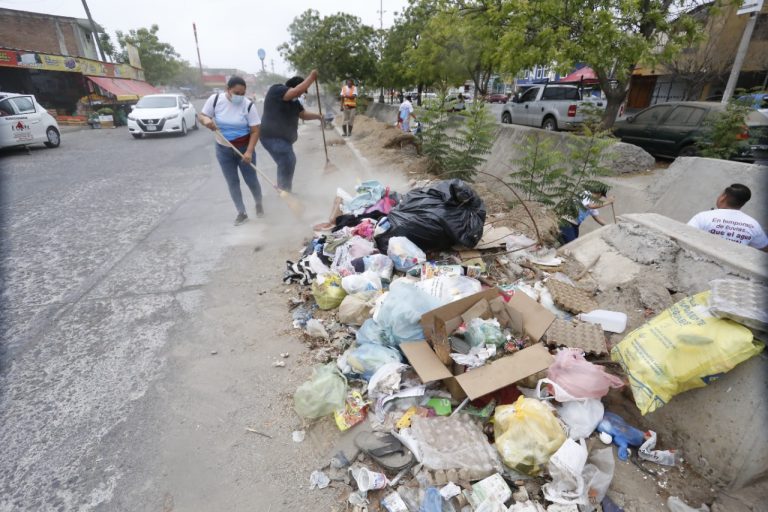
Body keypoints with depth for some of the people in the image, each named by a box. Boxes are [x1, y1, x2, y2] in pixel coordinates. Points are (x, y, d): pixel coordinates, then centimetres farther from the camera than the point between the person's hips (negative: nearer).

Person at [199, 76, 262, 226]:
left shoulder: (248, 105, -14)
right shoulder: (215, 99, -8)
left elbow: (255, 131, -14)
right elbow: (202, 116, 1)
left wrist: (249, 151, -24)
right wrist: (206, 120, -25)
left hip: (244, 149, -2)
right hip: (223, 150, 2)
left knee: (251, 180, 4)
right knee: (232, 182, 5)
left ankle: (259, 204, 31)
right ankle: (241, 213, 16)